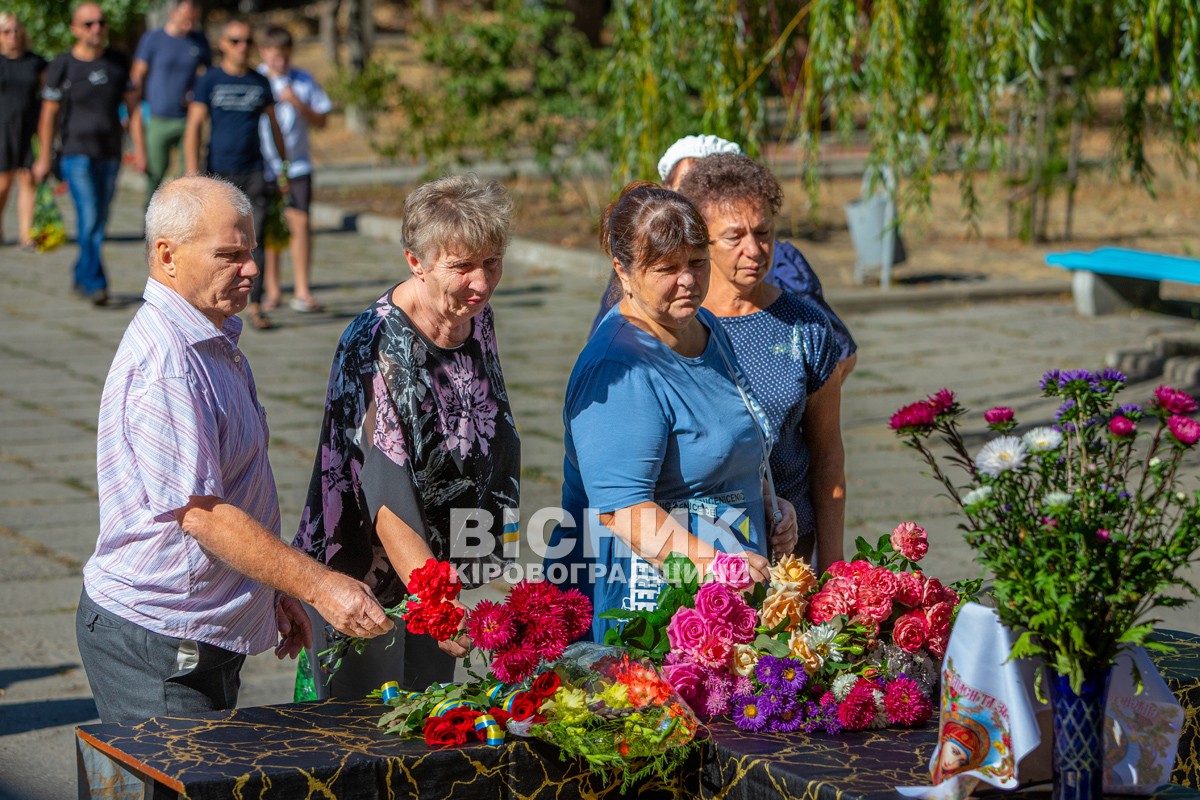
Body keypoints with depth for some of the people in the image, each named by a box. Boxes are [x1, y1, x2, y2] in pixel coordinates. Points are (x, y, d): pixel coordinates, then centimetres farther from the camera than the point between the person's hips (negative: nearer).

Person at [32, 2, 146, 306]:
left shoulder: (118, 63, 6)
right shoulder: (62, 66, -4)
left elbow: (132, 108, 10)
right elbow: (48, 115, 0)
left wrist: (139, 150, 2)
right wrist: (44, 159, -1)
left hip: (110, 155, 4)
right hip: (76, 153, -4)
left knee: (99, 222, 8)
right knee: (89, 217, -14)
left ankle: (82, 277, 22)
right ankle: (95, 283, -12)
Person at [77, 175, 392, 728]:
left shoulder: (215, 341, 13)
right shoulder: (165, 366, -21)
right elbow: (202, 515, -25)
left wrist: (273, 593, 22)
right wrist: (317, 585, -25)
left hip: (210, 635, 10)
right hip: (156, 645, -10)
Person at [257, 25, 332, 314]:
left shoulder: (304, 81, 4)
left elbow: (320, 121, 4)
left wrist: (297, 103, -11)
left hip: (296, 165, 0)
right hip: (263, 166, 0)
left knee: (300, 223, -9)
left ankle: (303, 293, -6)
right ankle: (272, 290, 17)